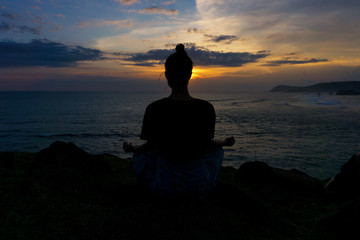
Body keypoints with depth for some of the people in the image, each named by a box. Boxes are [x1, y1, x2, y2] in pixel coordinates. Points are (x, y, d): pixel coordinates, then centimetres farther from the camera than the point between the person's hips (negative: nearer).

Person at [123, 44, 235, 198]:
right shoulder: (206, 108, -17)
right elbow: (206, 144, 0)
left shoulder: (154, 109, -19)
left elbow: (151, 145, -3)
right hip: (200, 186, 1)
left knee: (140, 155, 31)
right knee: (217, 149, 32)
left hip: (163, 186, -1)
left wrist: (131, 149, 21)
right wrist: (225, 142, 24)